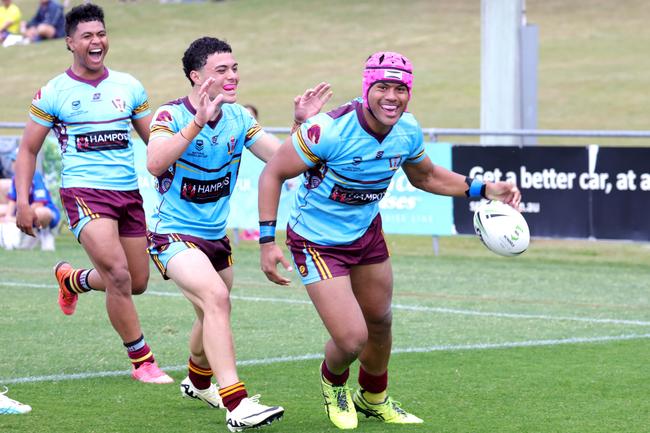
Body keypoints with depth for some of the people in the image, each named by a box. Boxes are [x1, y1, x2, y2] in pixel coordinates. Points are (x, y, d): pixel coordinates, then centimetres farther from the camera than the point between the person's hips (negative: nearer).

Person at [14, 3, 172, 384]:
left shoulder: (129, 87, 8)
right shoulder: (54, 93, -1)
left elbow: (155, 140, 15)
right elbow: (28, 150, 5)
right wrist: (23, 202, -5)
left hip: (129, 192, 5)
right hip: (84, 192, -5)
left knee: (138, 283, 11)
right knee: (118, 275, -20)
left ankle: (72, 279, 40)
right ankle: (142, 361, -6)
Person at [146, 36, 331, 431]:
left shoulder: (239, 117, 1)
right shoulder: (172, 115, -17)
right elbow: (155, 164, -34)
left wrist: (301, 123, -15)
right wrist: (198, 123, -43)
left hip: (216, 236, 7)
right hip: (174, 235, -7)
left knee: (214, 318, 20)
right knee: (216, 298, -29)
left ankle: (198, 382, 53)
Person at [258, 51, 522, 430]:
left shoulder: (408, 131, -11)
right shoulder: (329, 130, -30)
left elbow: (426, 176, 11)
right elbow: (273, 174, -19)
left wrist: (482, 189, -1)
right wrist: (267, 241, -24)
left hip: (366, 232, 6)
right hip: (317, 241, -6)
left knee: (380, 323, 20)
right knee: (352, 340, -12)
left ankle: (374, 398, 49)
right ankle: (333, 383, 26)